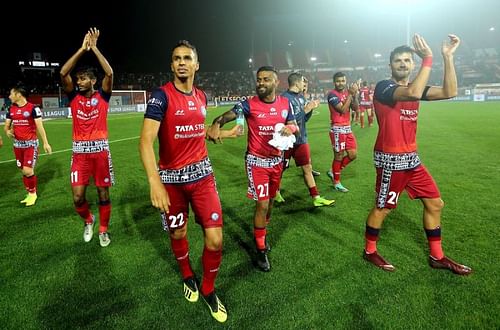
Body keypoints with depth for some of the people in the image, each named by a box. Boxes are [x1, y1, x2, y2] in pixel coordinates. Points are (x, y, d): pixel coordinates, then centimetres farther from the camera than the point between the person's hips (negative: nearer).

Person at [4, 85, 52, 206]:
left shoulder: (33, 108, -10)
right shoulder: (11, 109, 8)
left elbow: (40, 126, -10)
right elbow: (6, 125, 14)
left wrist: (45, 143, -12)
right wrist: (7, 131, -10)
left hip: (31, 144, -6)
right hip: (17, 144, 6)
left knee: (28, 171, -11)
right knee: (23, 171, 10)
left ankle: (33, 193, 11)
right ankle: (29, 194, 23)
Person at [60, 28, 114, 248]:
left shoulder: (102, 96, 1)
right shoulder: (73, 97, 6)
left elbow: (109, 73, -13)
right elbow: (63, 73, -8)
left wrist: (94, 48, -12)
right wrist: (82, 49, -10)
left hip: (100, 149, -2)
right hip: (80, 151, 2)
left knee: (103, 193, 6)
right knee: (77, 197, -1)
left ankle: (103, 230, 24)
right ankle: (88, 220, 30)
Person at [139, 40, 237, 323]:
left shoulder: (202, 97, 7)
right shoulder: (162, 95, -12)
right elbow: (146, 140, -24)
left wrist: (225, 134, 23)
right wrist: (155, 181, -36)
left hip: (202, 172, 4)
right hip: (171, 177, -3)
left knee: (215, 240, -3)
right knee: (178, 233, 14)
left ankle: (208, 289, 24)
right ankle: (188, 277, 45)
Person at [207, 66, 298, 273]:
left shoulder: (285, 103, 1)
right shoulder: (249, 105, -13)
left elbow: (295, 126, 8)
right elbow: (227, 115, -25)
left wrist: (291, 128, -16)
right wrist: (216, 124, -48)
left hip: (277, 160, 5)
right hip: (257, 161, -5)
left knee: (269, 200, 17)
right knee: (262, 204, -5)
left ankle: (262, 233, 40)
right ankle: (261, 250, 12)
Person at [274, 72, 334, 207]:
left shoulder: (301, 97, 9)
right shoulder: (285, 98, -17)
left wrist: (310, 108, -3)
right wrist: (305, 109, -20)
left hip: (301, 140, 7)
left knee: (307, 168, 8)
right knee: (280, 169, 10)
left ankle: (316, 198, 13)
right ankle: (276, 192, 33)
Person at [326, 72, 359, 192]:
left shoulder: (347, 93, 11)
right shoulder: (332, 95, -12)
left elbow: (355, 108, 3)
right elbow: (343, 110, -21)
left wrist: (354, 95, -11)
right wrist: (350, 94, -19)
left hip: (347, 128, 8)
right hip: (338, 129, -8)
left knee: (353, 154, 9)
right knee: (339, 156, 0)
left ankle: (333, 172, 26)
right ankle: (336, 182, 14)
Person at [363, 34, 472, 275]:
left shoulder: (413, 86, 12)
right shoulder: (383, 87, -13)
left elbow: (449, 92, 0)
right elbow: (413, 94, -32)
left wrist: (448, 57, -5)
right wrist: (428, 58, -25)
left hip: (411, 157, 8)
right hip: (391, 159, -8)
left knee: (434, 203, 12)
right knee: (383, 208, 4)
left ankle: (436, 257, 27)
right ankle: (369, 251, 24)